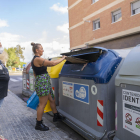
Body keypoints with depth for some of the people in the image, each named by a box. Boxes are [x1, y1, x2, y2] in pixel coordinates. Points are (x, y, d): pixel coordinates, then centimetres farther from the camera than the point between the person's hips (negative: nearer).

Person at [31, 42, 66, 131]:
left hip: (45, 83, 10)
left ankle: (56, 116, 33)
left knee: (52, 100, 18)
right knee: (42, 104, -1)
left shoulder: (34, 60, 15)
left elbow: (35, 74, 21)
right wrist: (63, 58, -6)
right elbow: (53, 63, -18)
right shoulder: (38, 59, -17)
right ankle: (39, 124, 12)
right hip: (42, 83, -10)